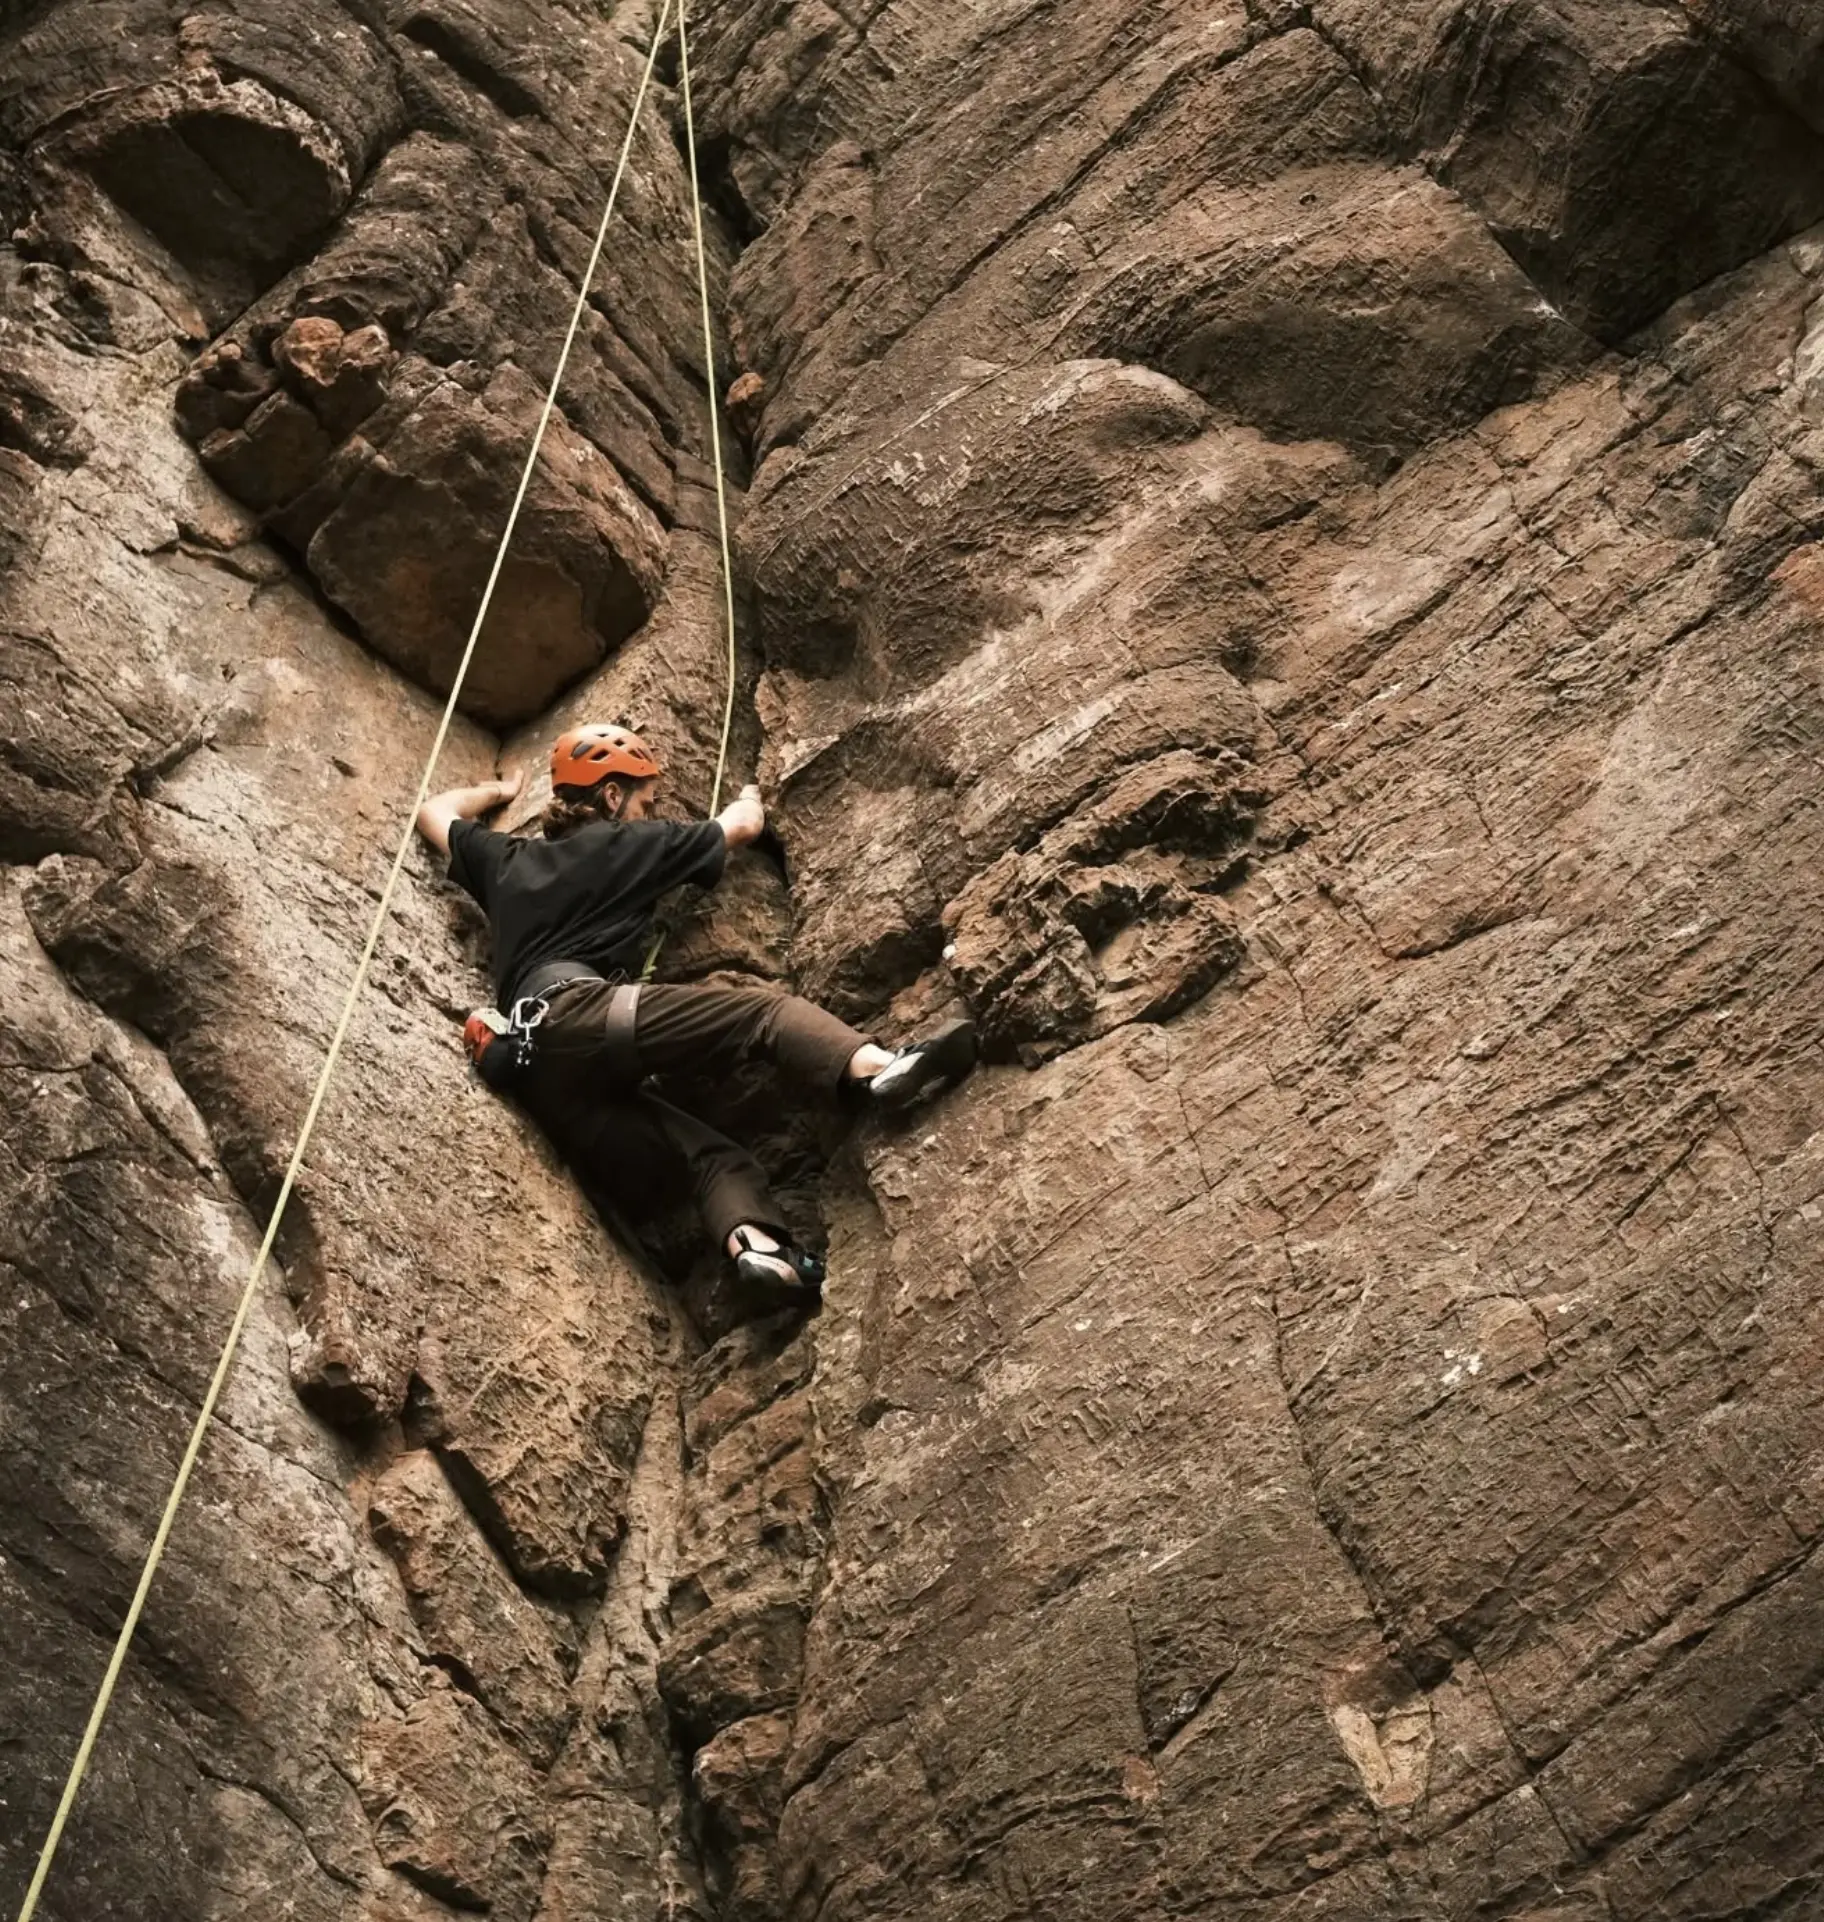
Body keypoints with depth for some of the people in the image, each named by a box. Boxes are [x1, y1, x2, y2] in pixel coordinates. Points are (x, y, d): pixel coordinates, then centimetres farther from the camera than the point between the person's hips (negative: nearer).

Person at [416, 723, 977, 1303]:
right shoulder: (624, 843, 17)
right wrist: (748, 796, 51)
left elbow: (434, 813, 52)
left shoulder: (506, 861, 32)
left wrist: (499, 791, 68)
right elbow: (744, 826, 29)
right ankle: (876, 1069, -42)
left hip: (543, 1079, 7)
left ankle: (757, 1245, -28)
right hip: (580, 1014, -6)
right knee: (763, 1010, -14)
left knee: (711, 1155, 1)